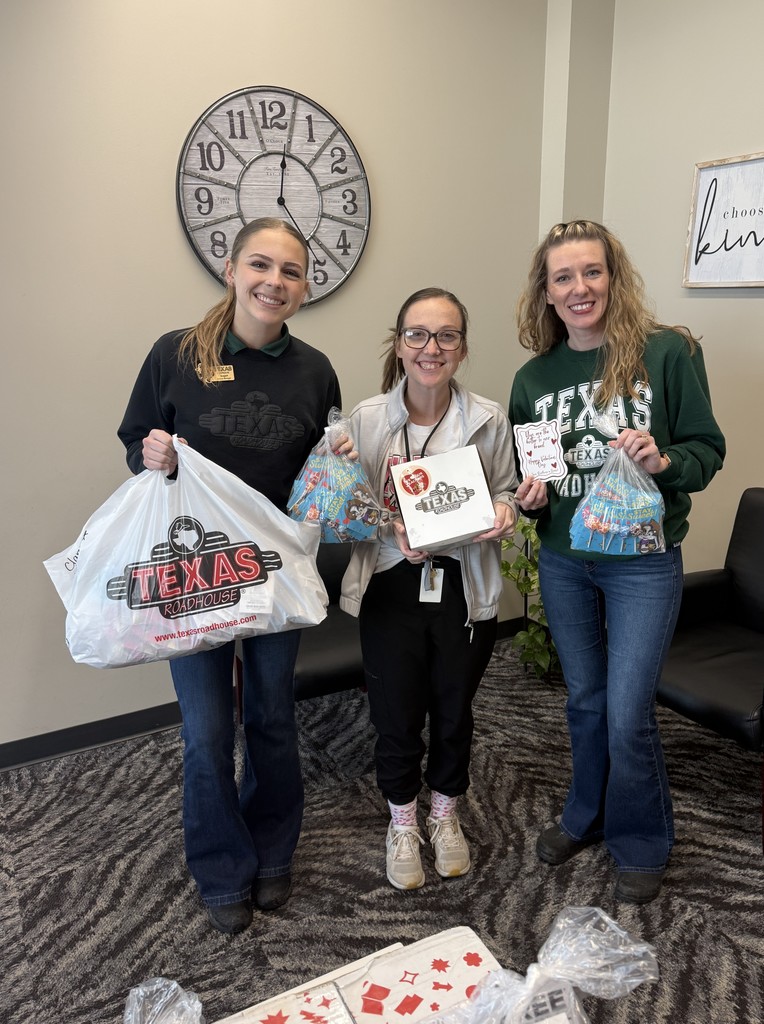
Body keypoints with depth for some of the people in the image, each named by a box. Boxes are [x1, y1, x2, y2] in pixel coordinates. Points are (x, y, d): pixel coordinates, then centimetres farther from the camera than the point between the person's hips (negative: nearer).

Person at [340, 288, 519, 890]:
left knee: (454, 709, 16)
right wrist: (391, 527, -17)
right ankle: (402, 825, 37)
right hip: (392, 588, 0)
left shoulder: (489, 420, -4)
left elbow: (506, 492, 8)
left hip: (465, 587, 1)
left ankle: (446, 814, 44)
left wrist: (504, 511, -14)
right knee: (397, 714, 9)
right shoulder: (366, 419, -5)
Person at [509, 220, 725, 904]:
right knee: (585, 700, 18)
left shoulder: (668, 352, -8)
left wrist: (664, 461, -23)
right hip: (562, 561, 4)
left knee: (628, 714, -1)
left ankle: (642, 845, 27)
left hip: (643, 560, -3)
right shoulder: (533, 377, 3)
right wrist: (528, 494, -8)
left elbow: (708, 448, -4)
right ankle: (587, 816, 41)